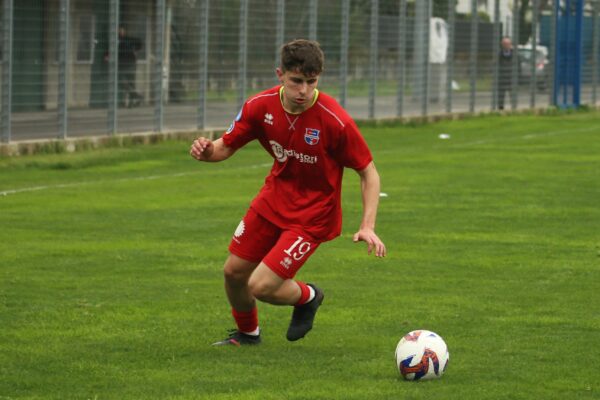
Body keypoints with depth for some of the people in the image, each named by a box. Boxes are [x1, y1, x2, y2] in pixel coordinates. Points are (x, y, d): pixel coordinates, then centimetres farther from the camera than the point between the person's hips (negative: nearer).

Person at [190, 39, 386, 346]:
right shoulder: (261, 106, -14)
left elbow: (368, 172, -15)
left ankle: (307, 297, 22)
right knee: (234, 272, 13)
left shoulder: (335, 121, -27)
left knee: (261, 287, -13)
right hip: (273, 200, 5)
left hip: (312, 215, -5)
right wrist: (207, 150, -26)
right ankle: (247, 333, 44)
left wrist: (368, 226, -25)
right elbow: (226, 147, -1)